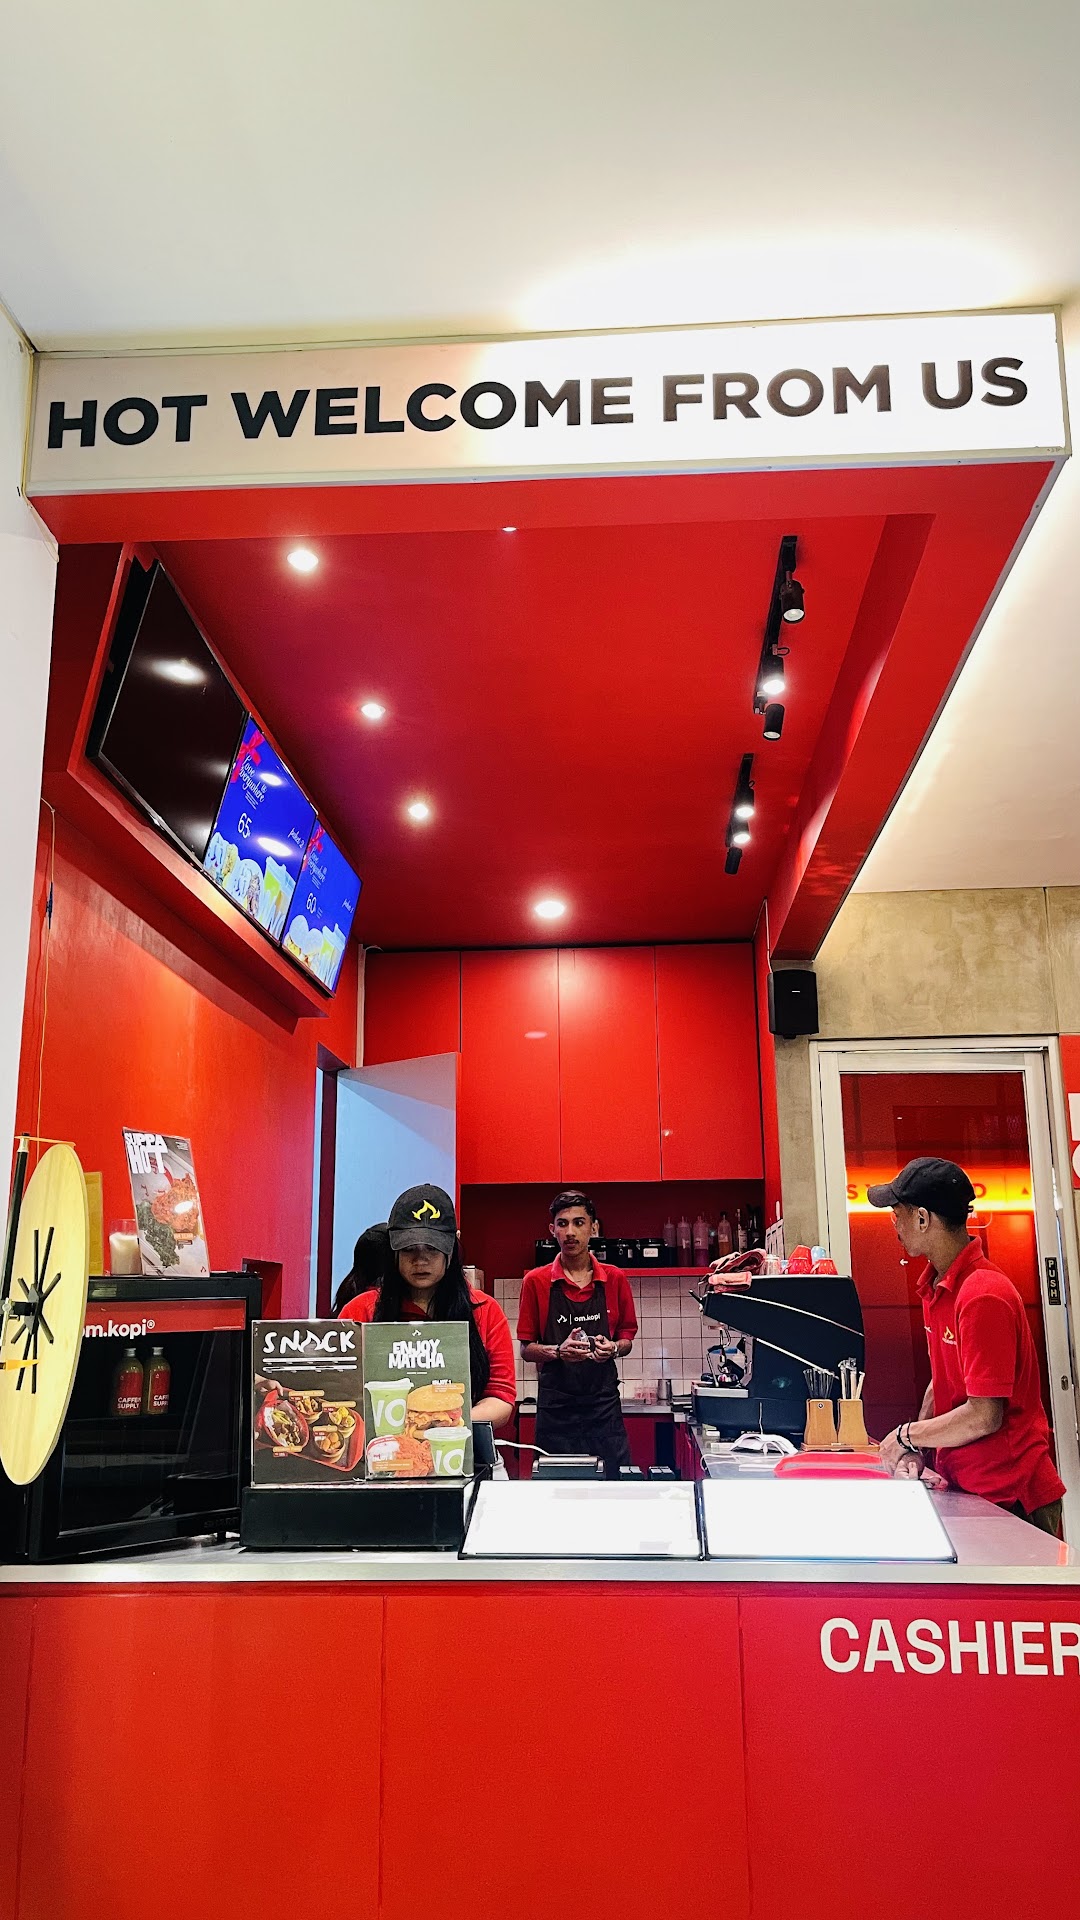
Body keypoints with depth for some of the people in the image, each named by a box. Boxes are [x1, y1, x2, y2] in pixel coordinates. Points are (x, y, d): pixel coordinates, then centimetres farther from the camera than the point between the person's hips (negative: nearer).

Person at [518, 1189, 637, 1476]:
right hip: (555, 1408, -1)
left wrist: (613, 1348, -9)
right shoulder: (536, 1281, 1)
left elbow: (627, 1337, 13)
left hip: (604, 1406, 1)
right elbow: (526, 1349, 3)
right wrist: (558, 1351, -16)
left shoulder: (615, 1279, 5)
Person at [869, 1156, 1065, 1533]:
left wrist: (905, 1435, -12)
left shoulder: (983, 1296, -23)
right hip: (965, 1488, 8)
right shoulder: (936, 1287, 7)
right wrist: (916, 1449, 1)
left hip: (1010, 1498, -8)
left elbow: (984, 1415, -25)